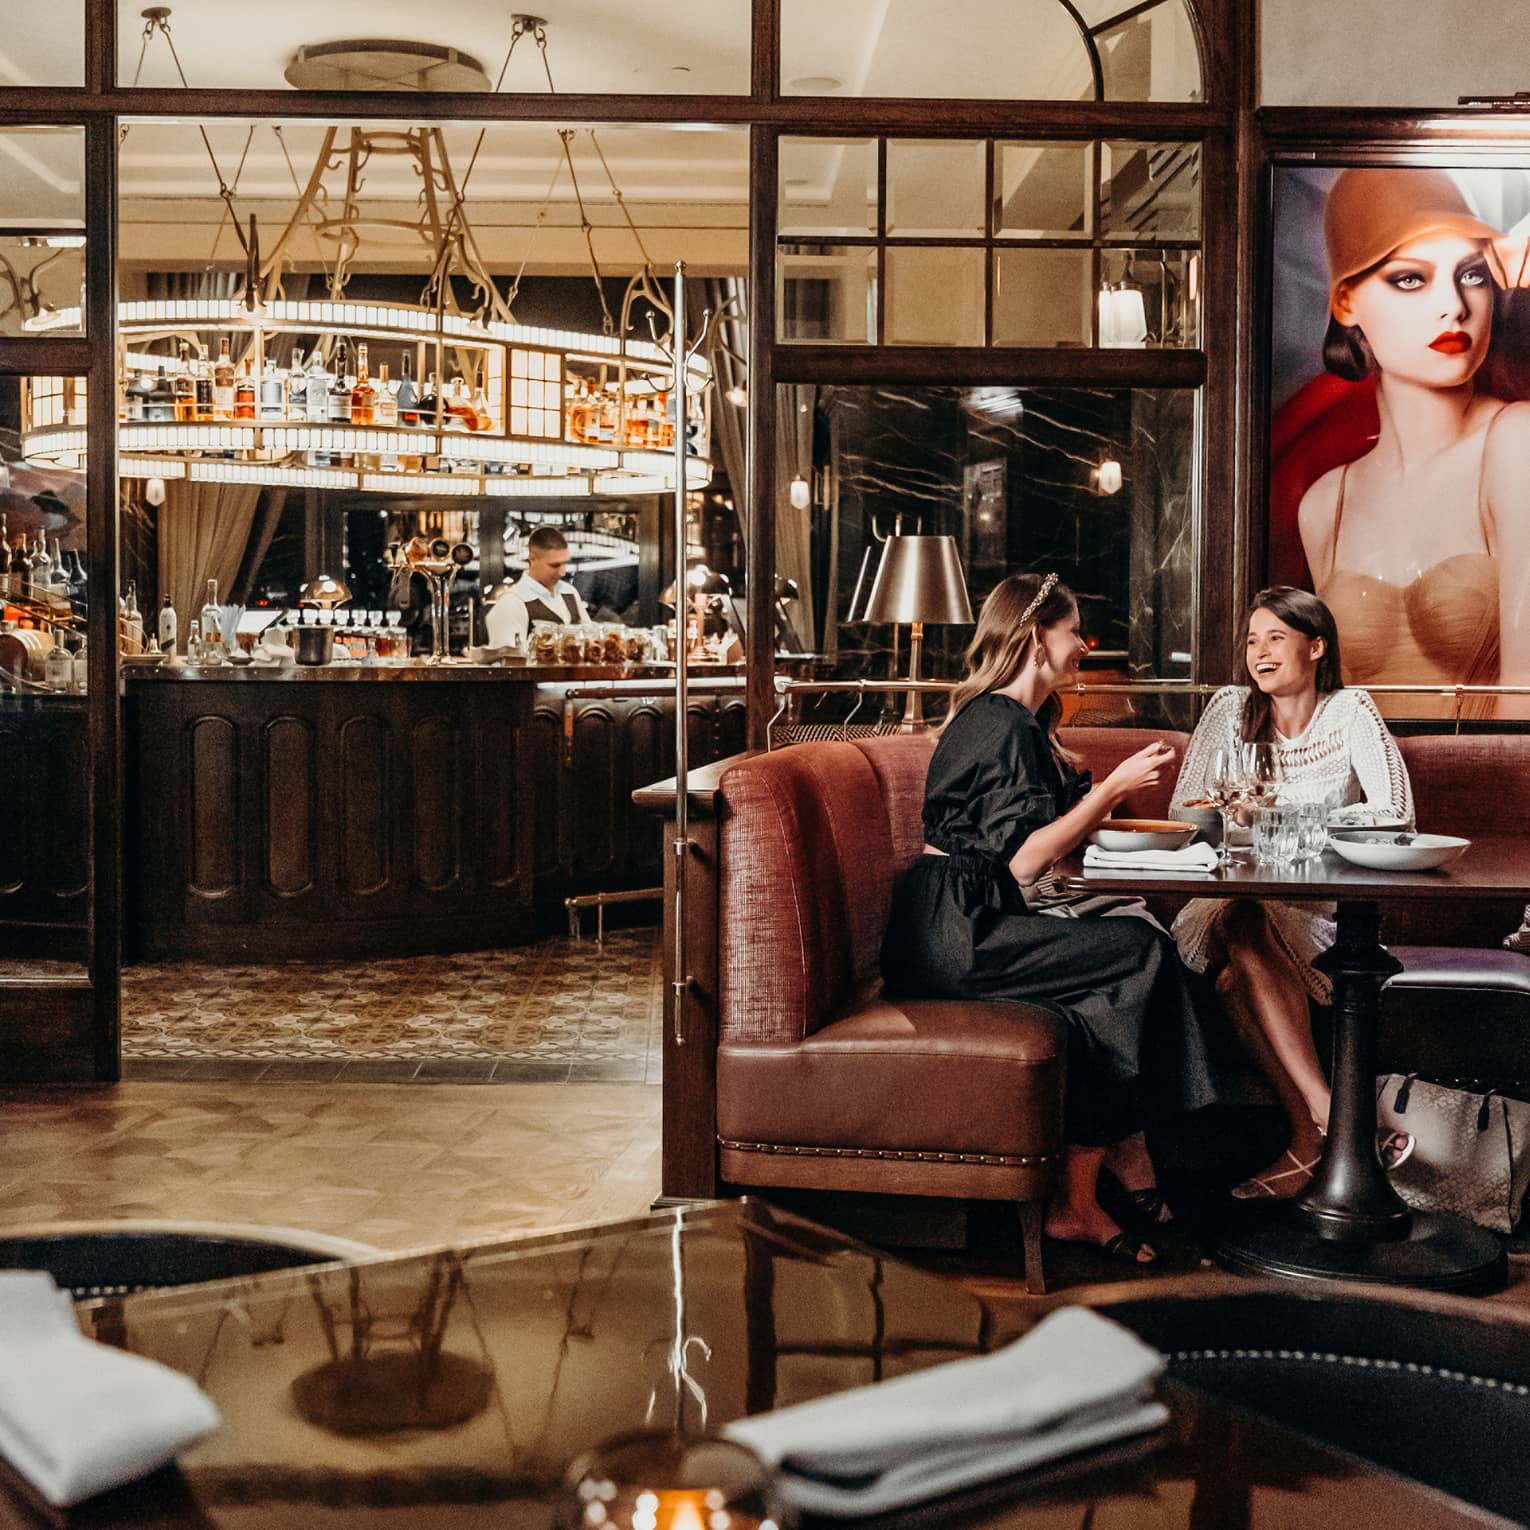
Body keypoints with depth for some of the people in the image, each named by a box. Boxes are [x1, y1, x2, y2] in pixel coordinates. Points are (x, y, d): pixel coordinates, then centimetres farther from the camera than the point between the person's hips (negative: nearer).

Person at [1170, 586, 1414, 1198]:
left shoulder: (1349, 712, -3)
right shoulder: (1232, 708, 4)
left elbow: (1394, 814, -15)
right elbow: (1184, 812, 3)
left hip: (1325, 903, -2)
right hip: (1237, 893, 2)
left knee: (1247, 942, -34)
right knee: (1237, 940, -33)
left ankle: (1310, 1134, -28)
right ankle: (1332, 1118, -30)